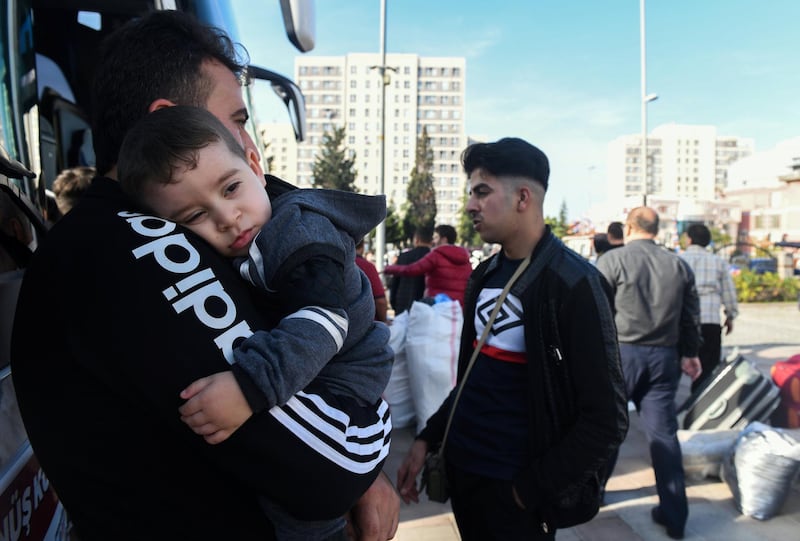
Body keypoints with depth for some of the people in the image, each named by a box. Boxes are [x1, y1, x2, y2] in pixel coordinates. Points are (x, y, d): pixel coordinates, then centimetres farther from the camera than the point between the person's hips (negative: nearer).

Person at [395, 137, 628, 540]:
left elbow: (605, 420, -17)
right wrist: (427, 439, 7)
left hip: (513, 486, -7)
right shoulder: (483, 276, 4)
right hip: (461, 468, 7)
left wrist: (530, 489, -14)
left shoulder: (573, 283, -17)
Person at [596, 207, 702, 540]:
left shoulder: (613, 260, -7)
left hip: (619, 353, -4)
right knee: (664, 432, 8)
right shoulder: (679, 265, 7)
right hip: (664, 357, 4)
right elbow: (691, 317, 12)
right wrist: (690, 353, 23)